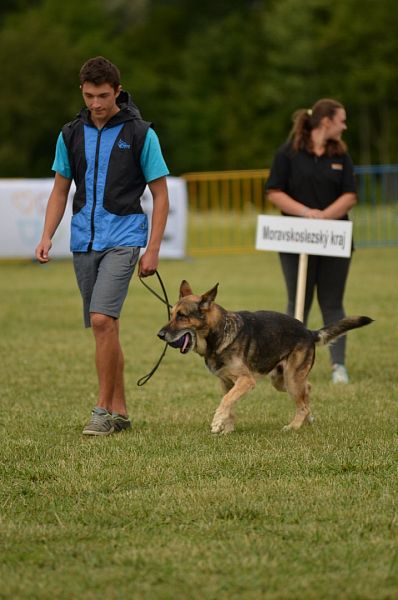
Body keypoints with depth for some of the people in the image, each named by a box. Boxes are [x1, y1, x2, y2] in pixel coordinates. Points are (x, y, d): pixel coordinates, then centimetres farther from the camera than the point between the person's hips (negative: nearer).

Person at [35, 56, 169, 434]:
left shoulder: (140, 134, -5)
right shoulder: (71, 134, 8)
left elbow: (160, 194, -2)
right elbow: (60, 190, 14)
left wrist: (153, 249, -9)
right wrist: (47, 236, 0)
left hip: (122, 239, -5)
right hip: (83, 241, 5)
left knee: (102, 319, -18)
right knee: (104, 327, 9)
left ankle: (103, 410, -12)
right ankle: (119, 411, 17)